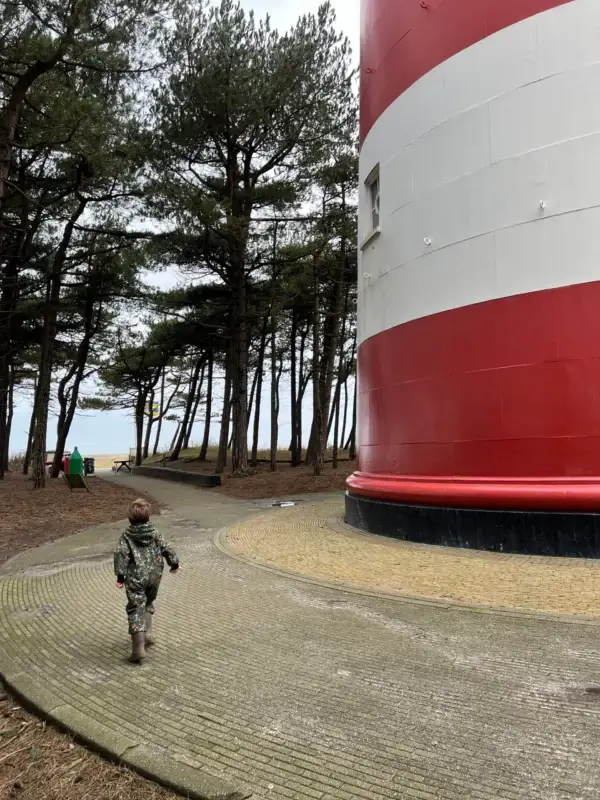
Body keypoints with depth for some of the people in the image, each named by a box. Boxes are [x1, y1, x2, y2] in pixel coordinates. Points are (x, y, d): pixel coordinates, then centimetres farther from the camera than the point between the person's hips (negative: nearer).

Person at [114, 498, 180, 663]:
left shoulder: (126, 536, -4)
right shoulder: (154, 533, 1)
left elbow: (121, 554, -15)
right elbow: (167, 549, 2)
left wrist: (120, 576, -11)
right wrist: (174, 564, 16)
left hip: (135, 578, -3)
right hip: (154, 576, 3)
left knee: (136, 610, -1)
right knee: (148, 603, 27)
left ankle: (138, 648, -9)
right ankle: (147, 633, 22)